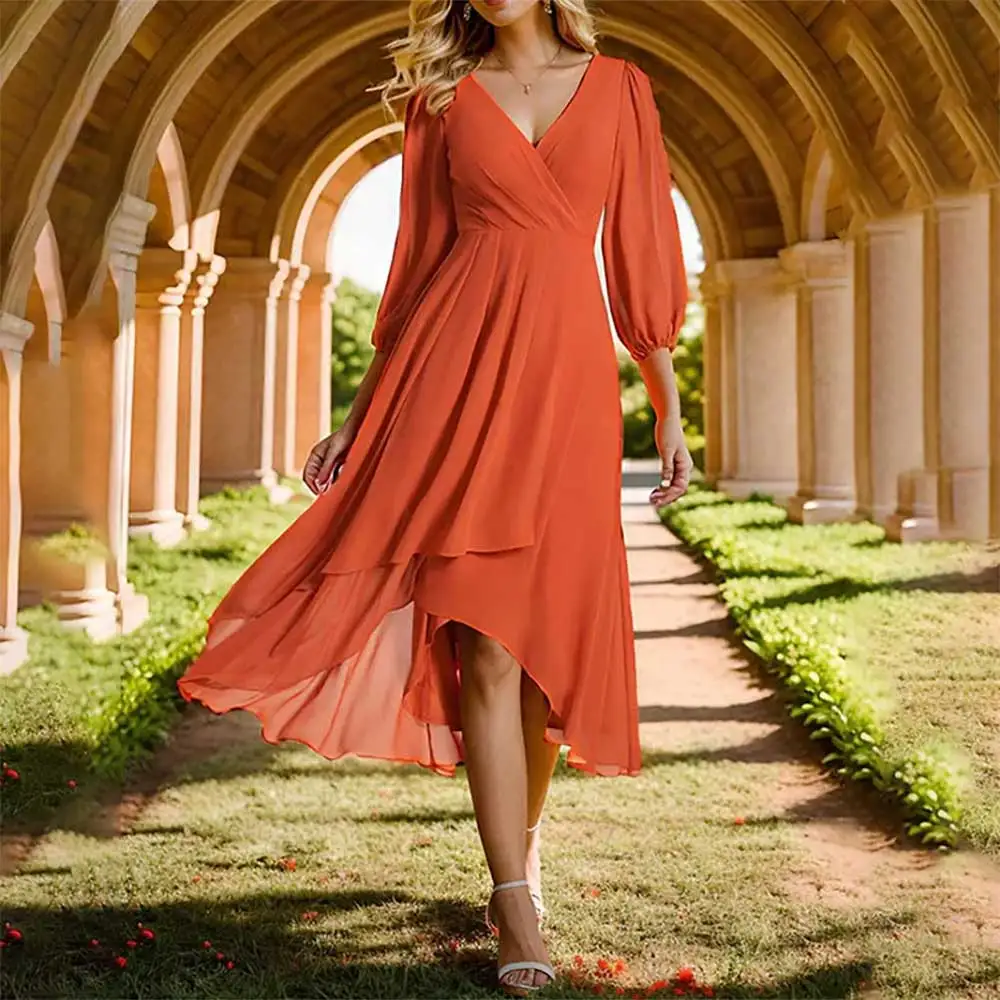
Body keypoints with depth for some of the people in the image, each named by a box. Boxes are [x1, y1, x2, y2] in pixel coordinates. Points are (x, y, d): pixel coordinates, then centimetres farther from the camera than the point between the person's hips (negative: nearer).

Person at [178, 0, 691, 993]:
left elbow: (640, 253, 12)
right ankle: (519, 911, -4)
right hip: (458, 372, -1)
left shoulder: (620, 89, 12)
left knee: (551, 641, 4)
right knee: (484, 642, -8)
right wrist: (360, 417, 7)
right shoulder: (442, 97, 12)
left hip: (569, 373, 1)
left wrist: (670, 406, 9)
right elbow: (419, 260, 12)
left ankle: (520, 854, 25)